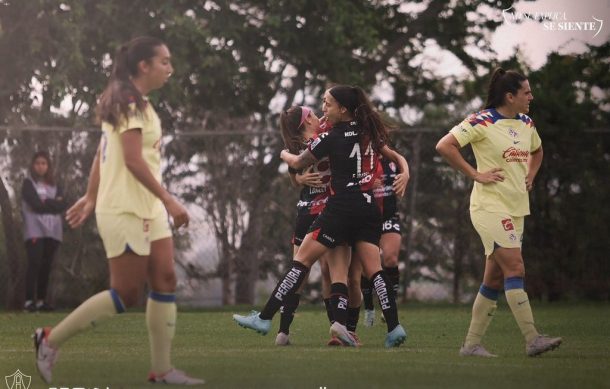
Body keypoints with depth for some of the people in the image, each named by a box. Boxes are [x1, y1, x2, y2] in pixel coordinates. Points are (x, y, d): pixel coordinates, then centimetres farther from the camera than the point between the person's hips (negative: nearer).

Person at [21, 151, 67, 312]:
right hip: (35, 230, -5)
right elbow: (36, 203, -11)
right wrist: (54, 203, -3)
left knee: (46, 266, 2)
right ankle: (29, 301, -19)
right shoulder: (28, 183, 5)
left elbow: (62, 205, 2)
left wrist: (46, 202, -8)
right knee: (34, 264, -14)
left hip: (52, 231, 5)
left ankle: (41, 300, 5)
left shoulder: (55, 186, 18)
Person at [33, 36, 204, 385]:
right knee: (126, 294, -6)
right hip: (125, 211, -10)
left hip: (149, 210, 10)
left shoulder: (135, 103, 15)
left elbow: (102, 154, 18)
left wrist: (92, 197, 19)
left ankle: (162, 369, 5)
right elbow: (133, 160, -22)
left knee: (166, 281, 3)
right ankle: (51, 339, 3)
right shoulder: (130, 103, -15)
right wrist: (169, 200, -22)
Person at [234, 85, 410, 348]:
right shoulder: (369, 132, 10)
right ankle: (394, 328, -9)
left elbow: (298, 163, 6)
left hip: (341, 207, -6)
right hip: (369, 208, 6)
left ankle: (264, 318, -5)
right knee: (373, 268, 3)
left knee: (302, 260, -4)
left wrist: (284, 154, 27)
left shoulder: (331, 138, -7)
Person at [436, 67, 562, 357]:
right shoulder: (483, 122, -12)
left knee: (495, 279, 7)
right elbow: (444, 146, -18)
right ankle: (533, 340, -19)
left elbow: (536, 151, 34)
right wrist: (475, 175, -17)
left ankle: (472, 344, 13)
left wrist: (530, 176, 16)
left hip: (516, 208, 8)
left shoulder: (526, 124, 12)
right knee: (515, 269, -16)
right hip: (490, 206, -8)